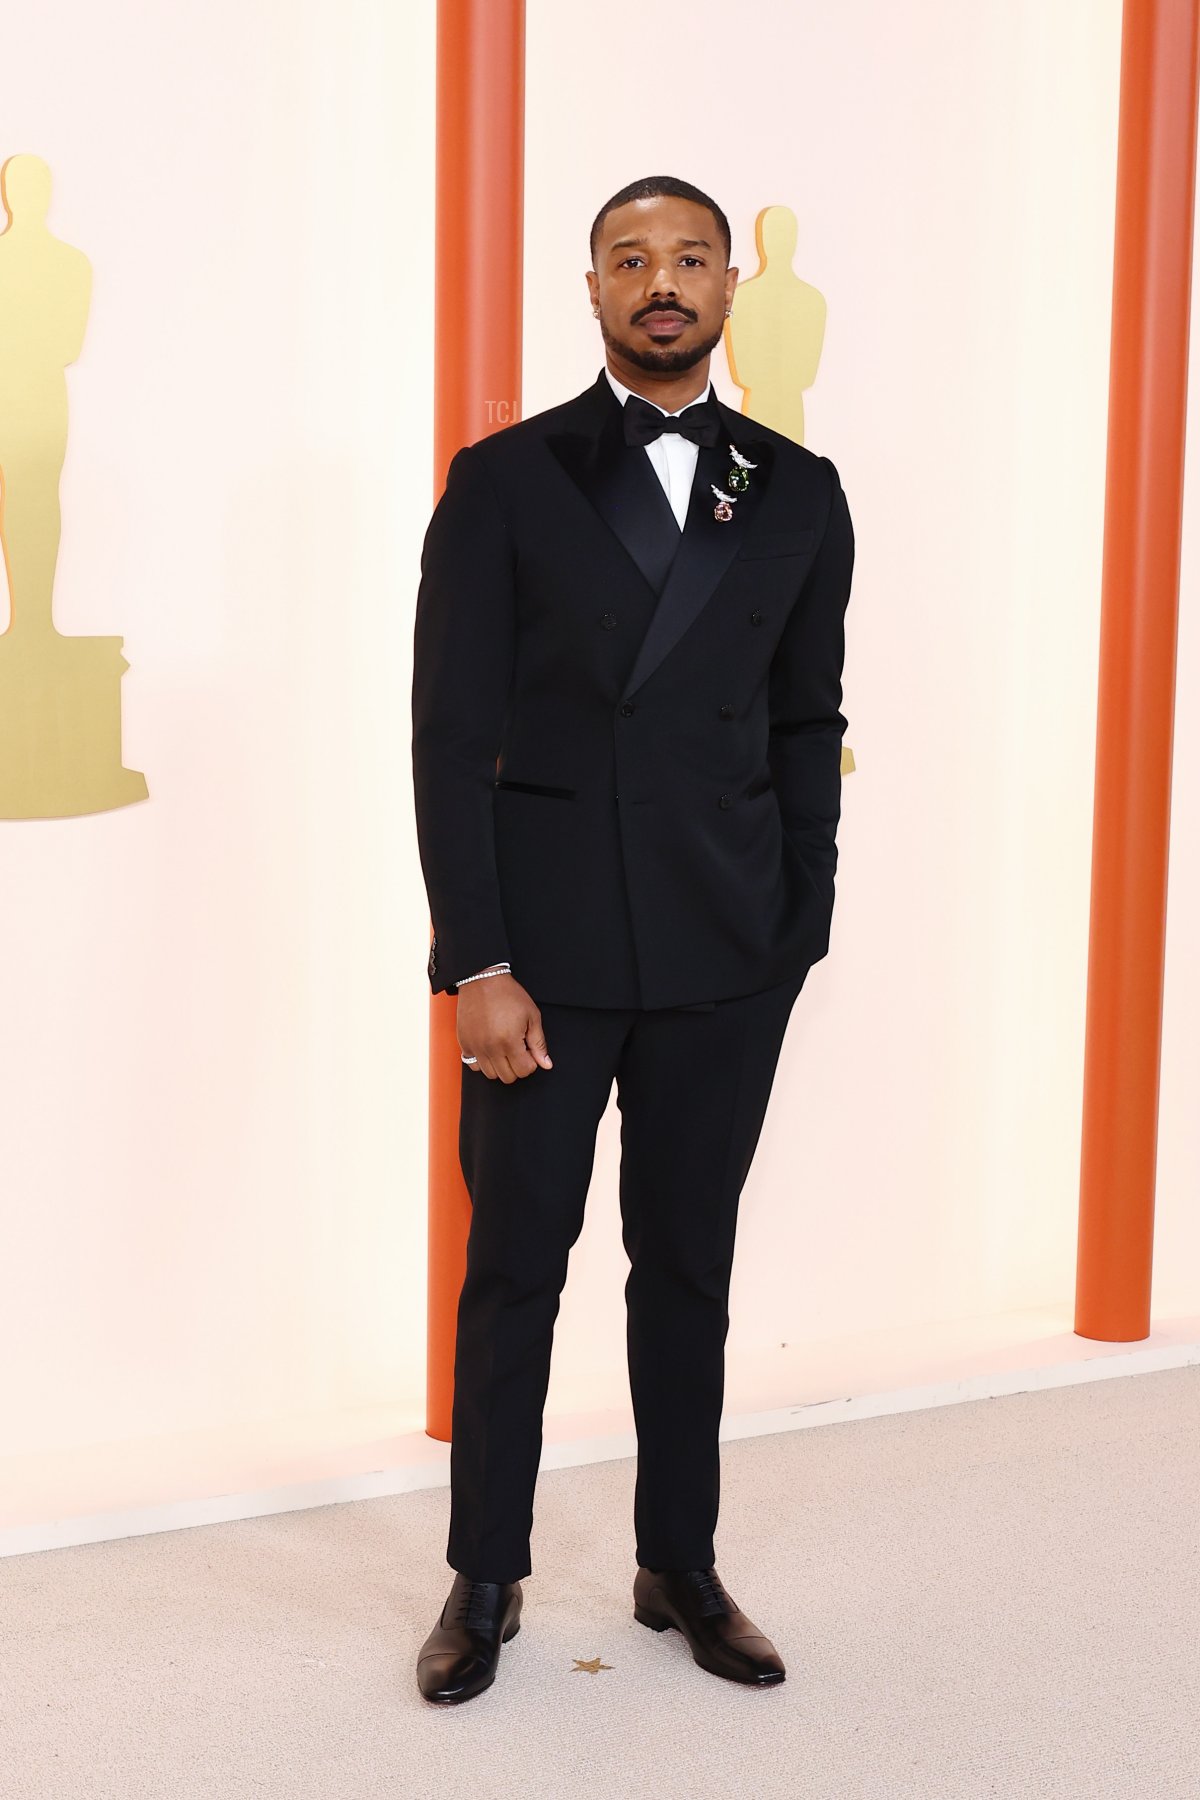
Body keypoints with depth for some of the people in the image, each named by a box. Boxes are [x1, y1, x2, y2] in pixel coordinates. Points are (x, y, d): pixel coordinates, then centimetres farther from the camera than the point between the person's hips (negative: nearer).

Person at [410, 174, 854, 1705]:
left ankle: (680, 1566, 26)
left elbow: (807, 730, 10)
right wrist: (475, 962, -11)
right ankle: (485, 1578, 21)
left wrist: (801, 934, 4)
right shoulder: (504, 482, 0)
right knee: (516, 1260, 6)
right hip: (544, 944, -2)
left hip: (725, 952, 2)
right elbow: (451, 733, -5)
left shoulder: (797, 495, 8)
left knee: (690, 1261, 11)